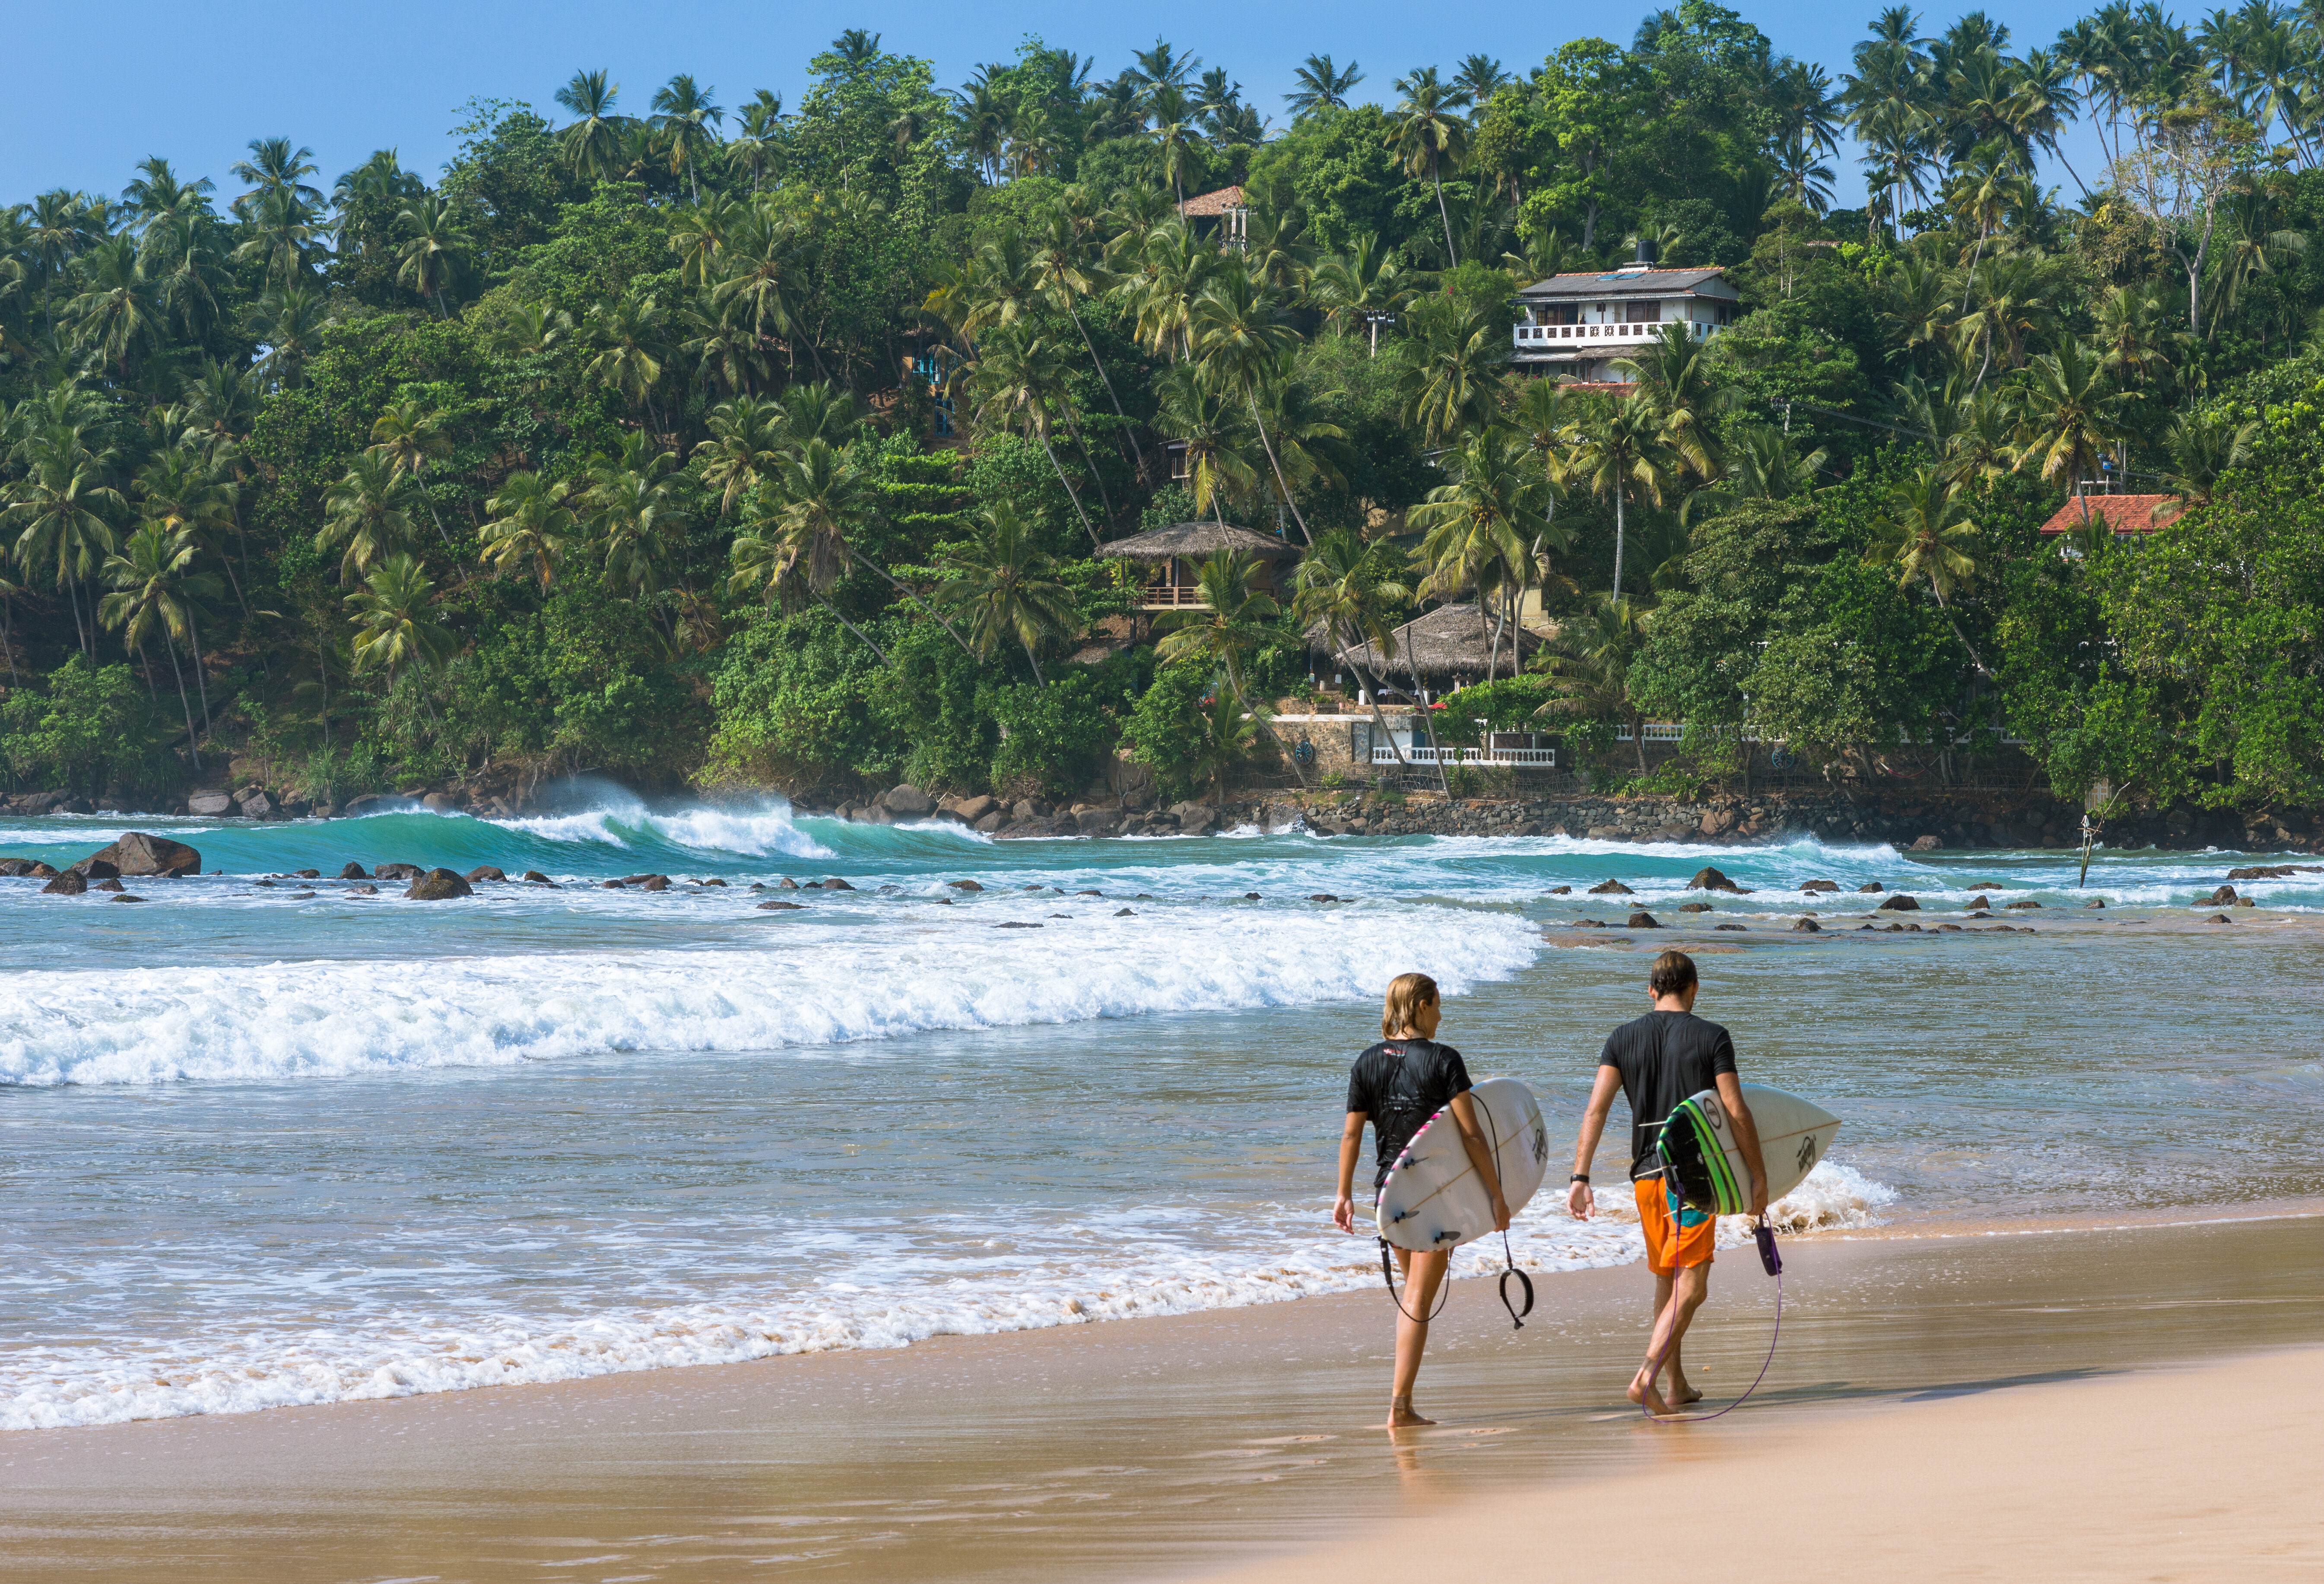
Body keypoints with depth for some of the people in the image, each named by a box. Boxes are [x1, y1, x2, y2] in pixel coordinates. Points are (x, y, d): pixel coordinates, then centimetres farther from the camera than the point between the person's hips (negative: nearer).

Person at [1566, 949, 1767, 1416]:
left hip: (1646, 1173, 5)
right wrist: (1758, 1176, 0)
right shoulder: (1712, 1038, -3)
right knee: (1691, 1286, -6)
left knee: (1667, 1281, 19)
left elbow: (1596, 1110, -3)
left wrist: (1580, 1177, -5)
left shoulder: (1622, 1039, 6)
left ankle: (1677, 1386, 25)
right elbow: (1737, 1112, -8)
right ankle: (1647, 1376, -23)